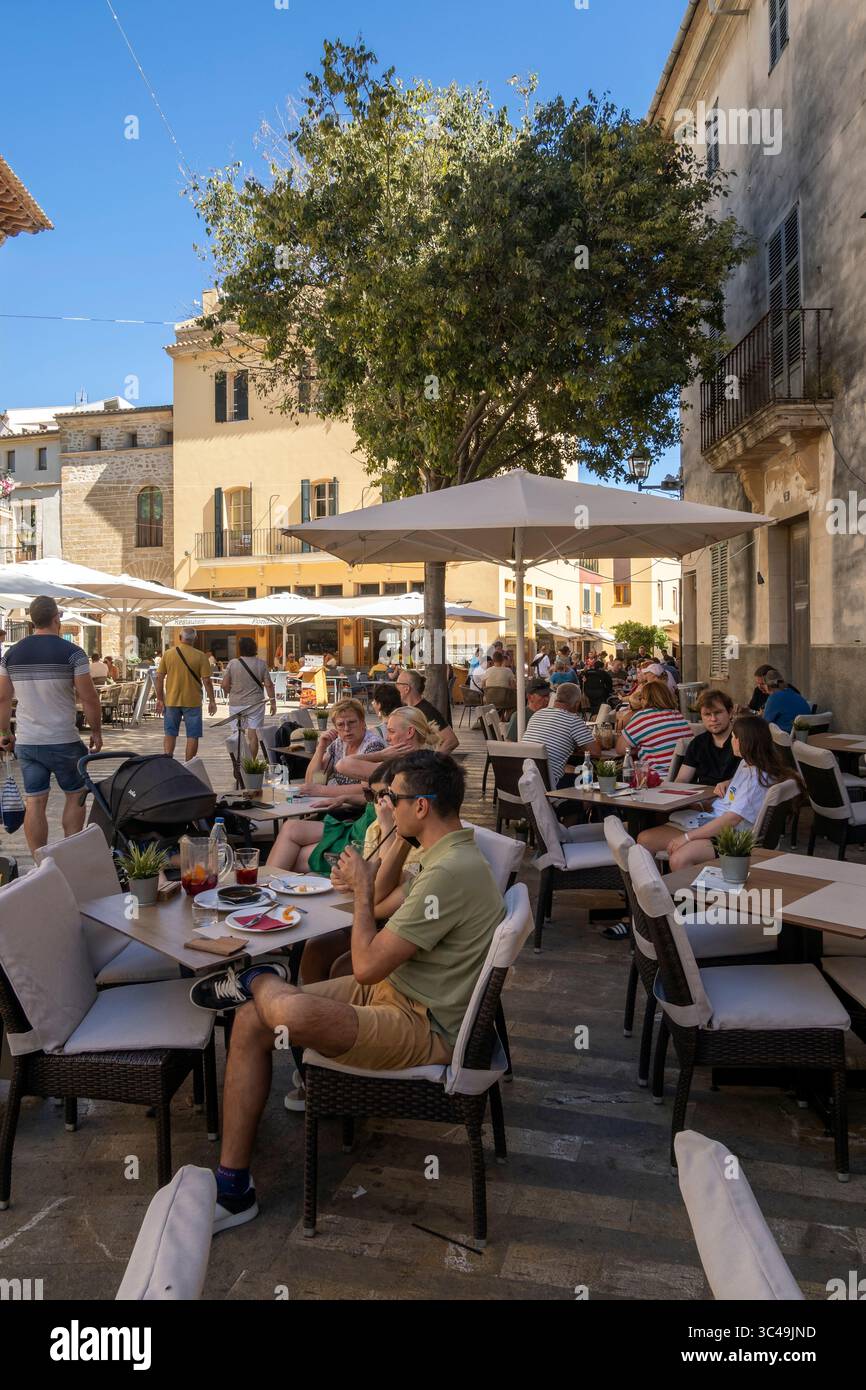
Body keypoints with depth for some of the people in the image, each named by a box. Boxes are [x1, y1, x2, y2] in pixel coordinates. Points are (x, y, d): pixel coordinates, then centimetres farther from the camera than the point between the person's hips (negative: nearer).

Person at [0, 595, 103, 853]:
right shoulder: (72, 652, -10)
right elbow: (88, 698, -11)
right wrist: (96, 731, 1)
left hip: (26, 742, 4)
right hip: (63, 742, -4)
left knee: (34, 802, 7)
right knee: (75, 794, 13)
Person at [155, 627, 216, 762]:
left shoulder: (167, 654, 1)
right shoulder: (200, 656, -7)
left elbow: (159, 678, 2)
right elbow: (206, 680, -9)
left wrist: (160, 699, 10)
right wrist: (212, 701, -1)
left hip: (171, 701, 2)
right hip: (192, 702, -2)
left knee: (170, 733, 15)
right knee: (192, 736, 5)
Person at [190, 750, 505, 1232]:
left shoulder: (450, 873, -26)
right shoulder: (452, 851, 7)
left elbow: (367, 966, -22)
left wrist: (363, 889, -10)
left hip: (427, 1030, -10)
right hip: (394, 989, 10)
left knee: (292, 1013, -36)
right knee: (252, 1022, 0)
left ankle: (261, 980, 2)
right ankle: (233, 1187, 7)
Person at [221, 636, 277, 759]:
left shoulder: (232, 663, -5)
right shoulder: (261, 664, -4)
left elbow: (225, 685, -5)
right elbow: (268, 684, -5)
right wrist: (273, 701, 4)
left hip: (236, 704, 0)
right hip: (255, 703, 0)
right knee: (253, 734, 3)